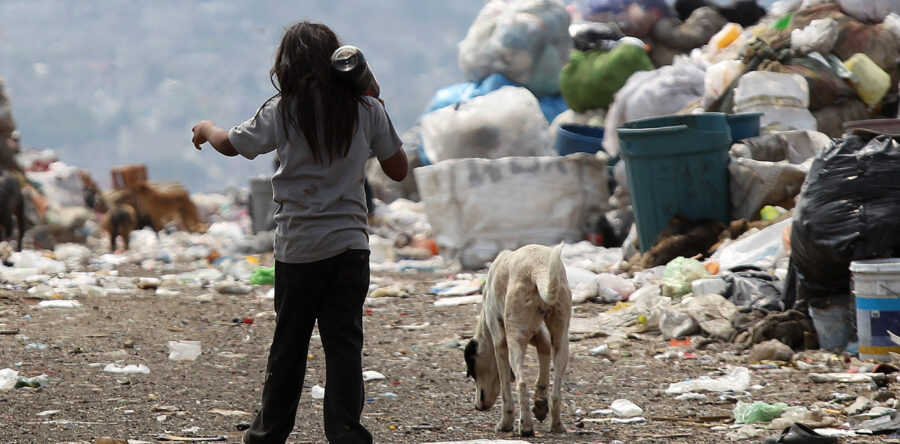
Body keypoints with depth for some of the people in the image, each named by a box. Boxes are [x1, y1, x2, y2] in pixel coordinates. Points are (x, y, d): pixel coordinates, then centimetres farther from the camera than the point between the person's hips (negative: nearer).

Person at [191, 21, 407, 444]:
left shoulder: (282, 111, -5)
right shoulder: (367, 110, -1)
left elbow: (230, 144, 7)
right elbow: (398, 169, 7)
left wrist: (205, 128, 29)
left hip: (299, 246, -1)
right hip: (351, 242, 1)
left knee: (289, 344, 11)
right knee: (344, 342, 0)